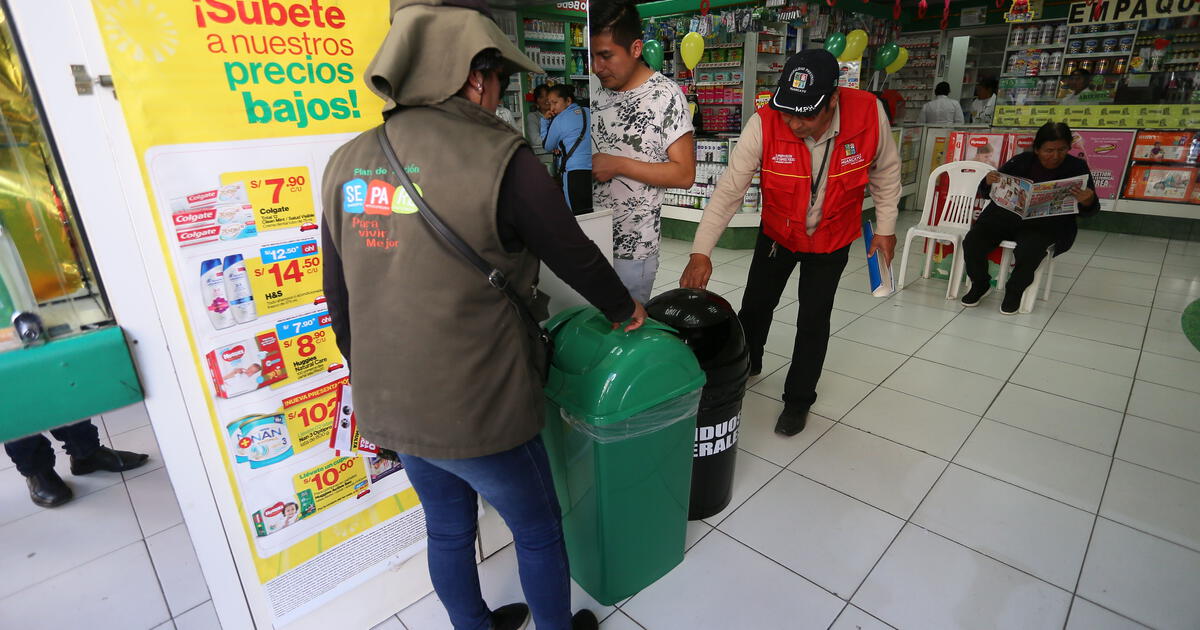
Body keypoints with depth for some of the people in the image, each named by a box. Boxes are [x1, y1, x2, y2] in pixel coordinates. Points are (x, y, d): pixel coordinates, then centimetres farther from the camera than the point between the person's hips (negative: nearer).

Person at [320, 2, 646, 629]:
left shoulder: (346, 163, -1)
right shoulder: (499, 160, -19)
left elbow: (340, 300, 6)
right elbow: (575, 256, -7)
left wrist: (375, 386, 19)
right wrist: (625, 310, 13)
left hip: (390, 407, 7)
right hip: (479, 412, -6)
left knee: (448, 529, 27)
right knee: (538, 530, 20)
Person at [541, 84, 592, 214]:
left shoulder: (559, 120, -2)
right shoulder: (588, 113, 13)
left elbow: (548, 146, 11)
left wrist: (545, 121, 17)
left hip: (574, 173, -6)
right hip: (594, 171, 6)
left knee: (579, 216, -3)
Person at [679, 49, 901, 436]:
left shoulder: (869, 114, -24)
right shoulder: (764, 125, -28)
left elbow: (885, 170, -5)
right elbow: (729, 189, -27)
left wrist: (885, 226, 0)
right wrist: (701, 251, -33)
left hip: (832, 240, 0)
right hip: (777, 233, 1)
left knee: (813, 322, 4)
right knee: (755, 306, 13)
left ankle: (798, 400, 25)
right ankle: (744, 367, 44)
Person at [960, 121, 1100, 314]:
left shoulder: (1077, 167, 1)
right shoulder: (1021, 161, 3)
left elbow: (1089, 211, 1)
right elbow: (987, 193, 7)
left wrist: (1088, 201, -24)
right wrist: (988, 182, -18)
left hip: (1046, 225, -2)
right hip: (1007, 216, 2)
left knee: (1028, 253, -33)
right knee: (972, 242, -20)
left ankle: (1014, 291, -2)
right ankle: (980, 284, 8)